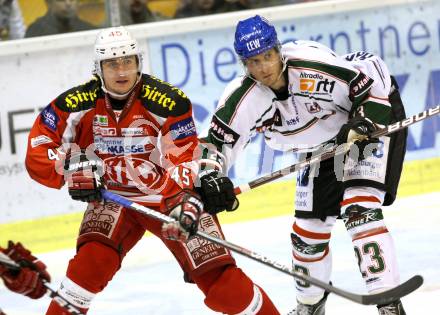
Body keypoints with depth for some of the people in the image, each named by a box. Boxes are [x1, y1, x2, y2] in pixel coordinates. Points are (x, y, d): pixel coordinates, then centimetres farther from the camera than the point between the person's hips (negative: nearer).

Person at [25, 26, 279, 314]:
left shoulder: (169, 101, -19)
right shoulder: (76, 104, -12)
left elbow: (183, 161, -21)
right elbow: (37, 154, -8)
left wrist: (186, 202, -38)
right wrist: (70, 168, -26)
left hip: (169, 195, -1)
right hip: (114, 198, 2)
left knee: (219, 278, -9)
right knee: (92, 260, -25)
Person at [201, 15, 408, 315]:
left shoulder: (310, 66, -35)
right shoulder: (244, 97, -19)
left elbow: (373, 72, -26)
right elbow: (220, 139, -13)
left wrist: (365, 121, -34)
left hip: (375, 119, -6)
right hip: (324, 147, 7)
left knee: (360, 208, -25)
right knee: (308, 228, 8)